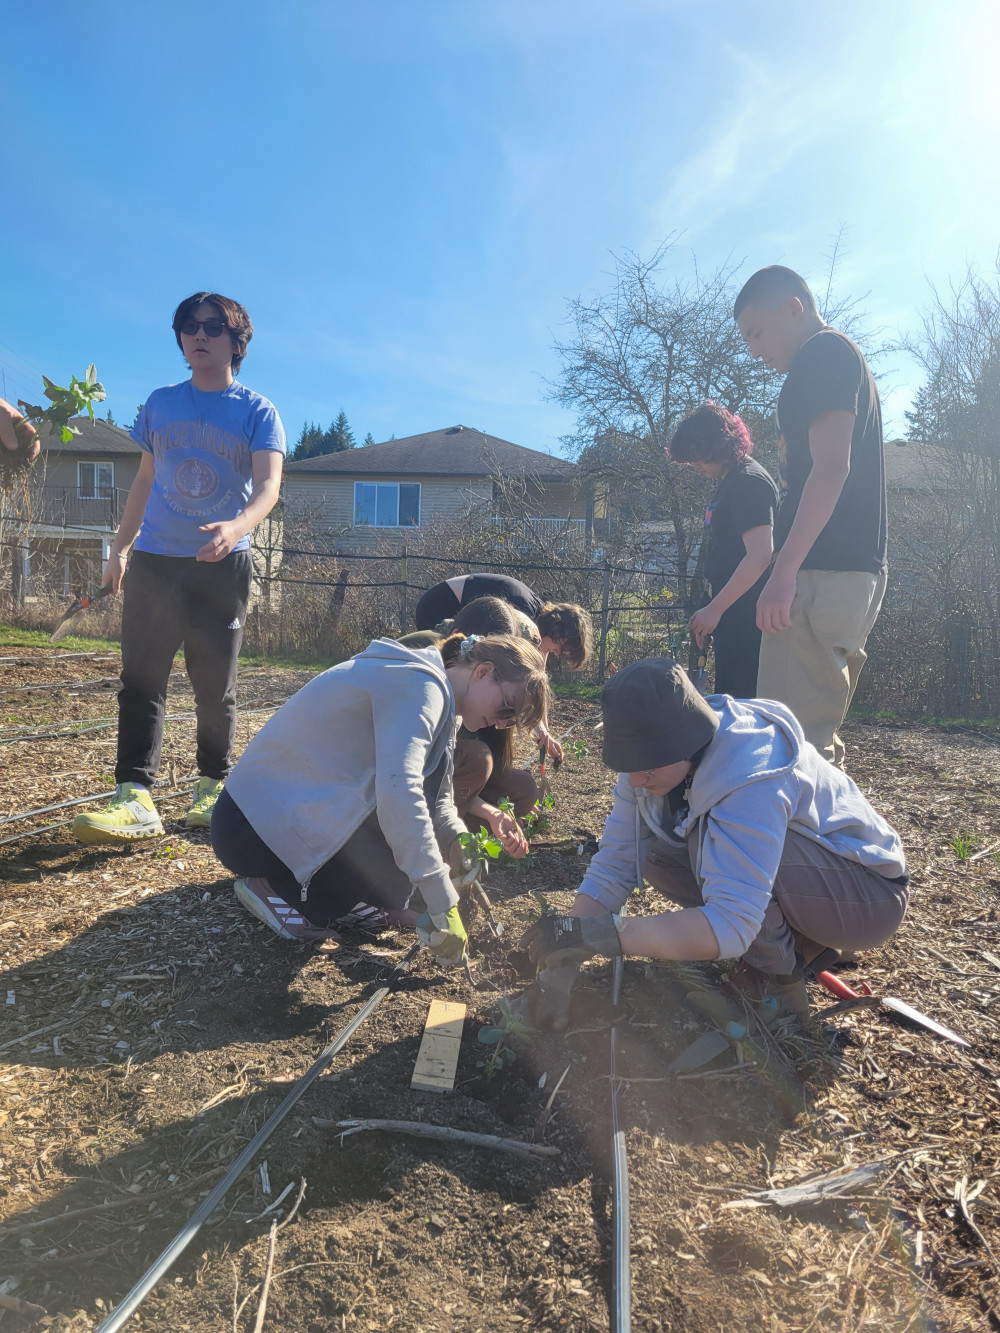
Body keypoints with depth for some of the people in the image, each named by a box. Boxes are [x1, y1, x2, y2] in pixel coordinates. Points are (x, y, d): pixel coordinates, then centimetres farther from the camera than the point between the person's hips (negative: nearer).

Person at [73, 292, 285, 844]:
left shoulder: (258, 412, 1)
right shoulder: (160, 404, 12)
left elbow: (269, 483, -14)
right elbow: (145, 480, 20)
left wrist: (238, 526, -35)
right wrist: (119, 547, 19)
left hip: (223, 566, -3)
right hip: (154, 560, 3)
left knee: (215, 684, 4)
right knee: (141, 678, -5)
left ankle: (214, 787, 17)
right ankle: (136, 797, -5)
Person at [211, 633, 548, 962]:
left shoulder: (432, 692, 9)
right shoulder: (420, 686, -22)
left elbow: (435, 797, 11)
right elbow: (399, 793, -36)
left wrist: (458, 840, -10)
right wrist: (443, 910, -32)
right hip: (261, 830, -10)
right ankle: (279, 889, -5)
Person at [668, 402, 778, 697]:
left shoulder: (748, 482, -14)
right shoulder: (729, 481, 16)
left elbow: (760, 555, -23)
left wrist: (714, 609, -22)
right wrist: (711, 609, 21)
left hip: (744, 614, -10)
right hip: (731, 609, 10)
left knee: (739, 695, -10)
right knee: (729, 695, 13)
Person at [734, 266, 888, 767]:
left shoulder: (824, 353, -5)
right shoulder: (846, 359, 26)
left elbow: (831, 467, -17)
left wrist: (785, 570, -22)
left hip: (823, 570, -10)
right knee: (818, 735, 14)